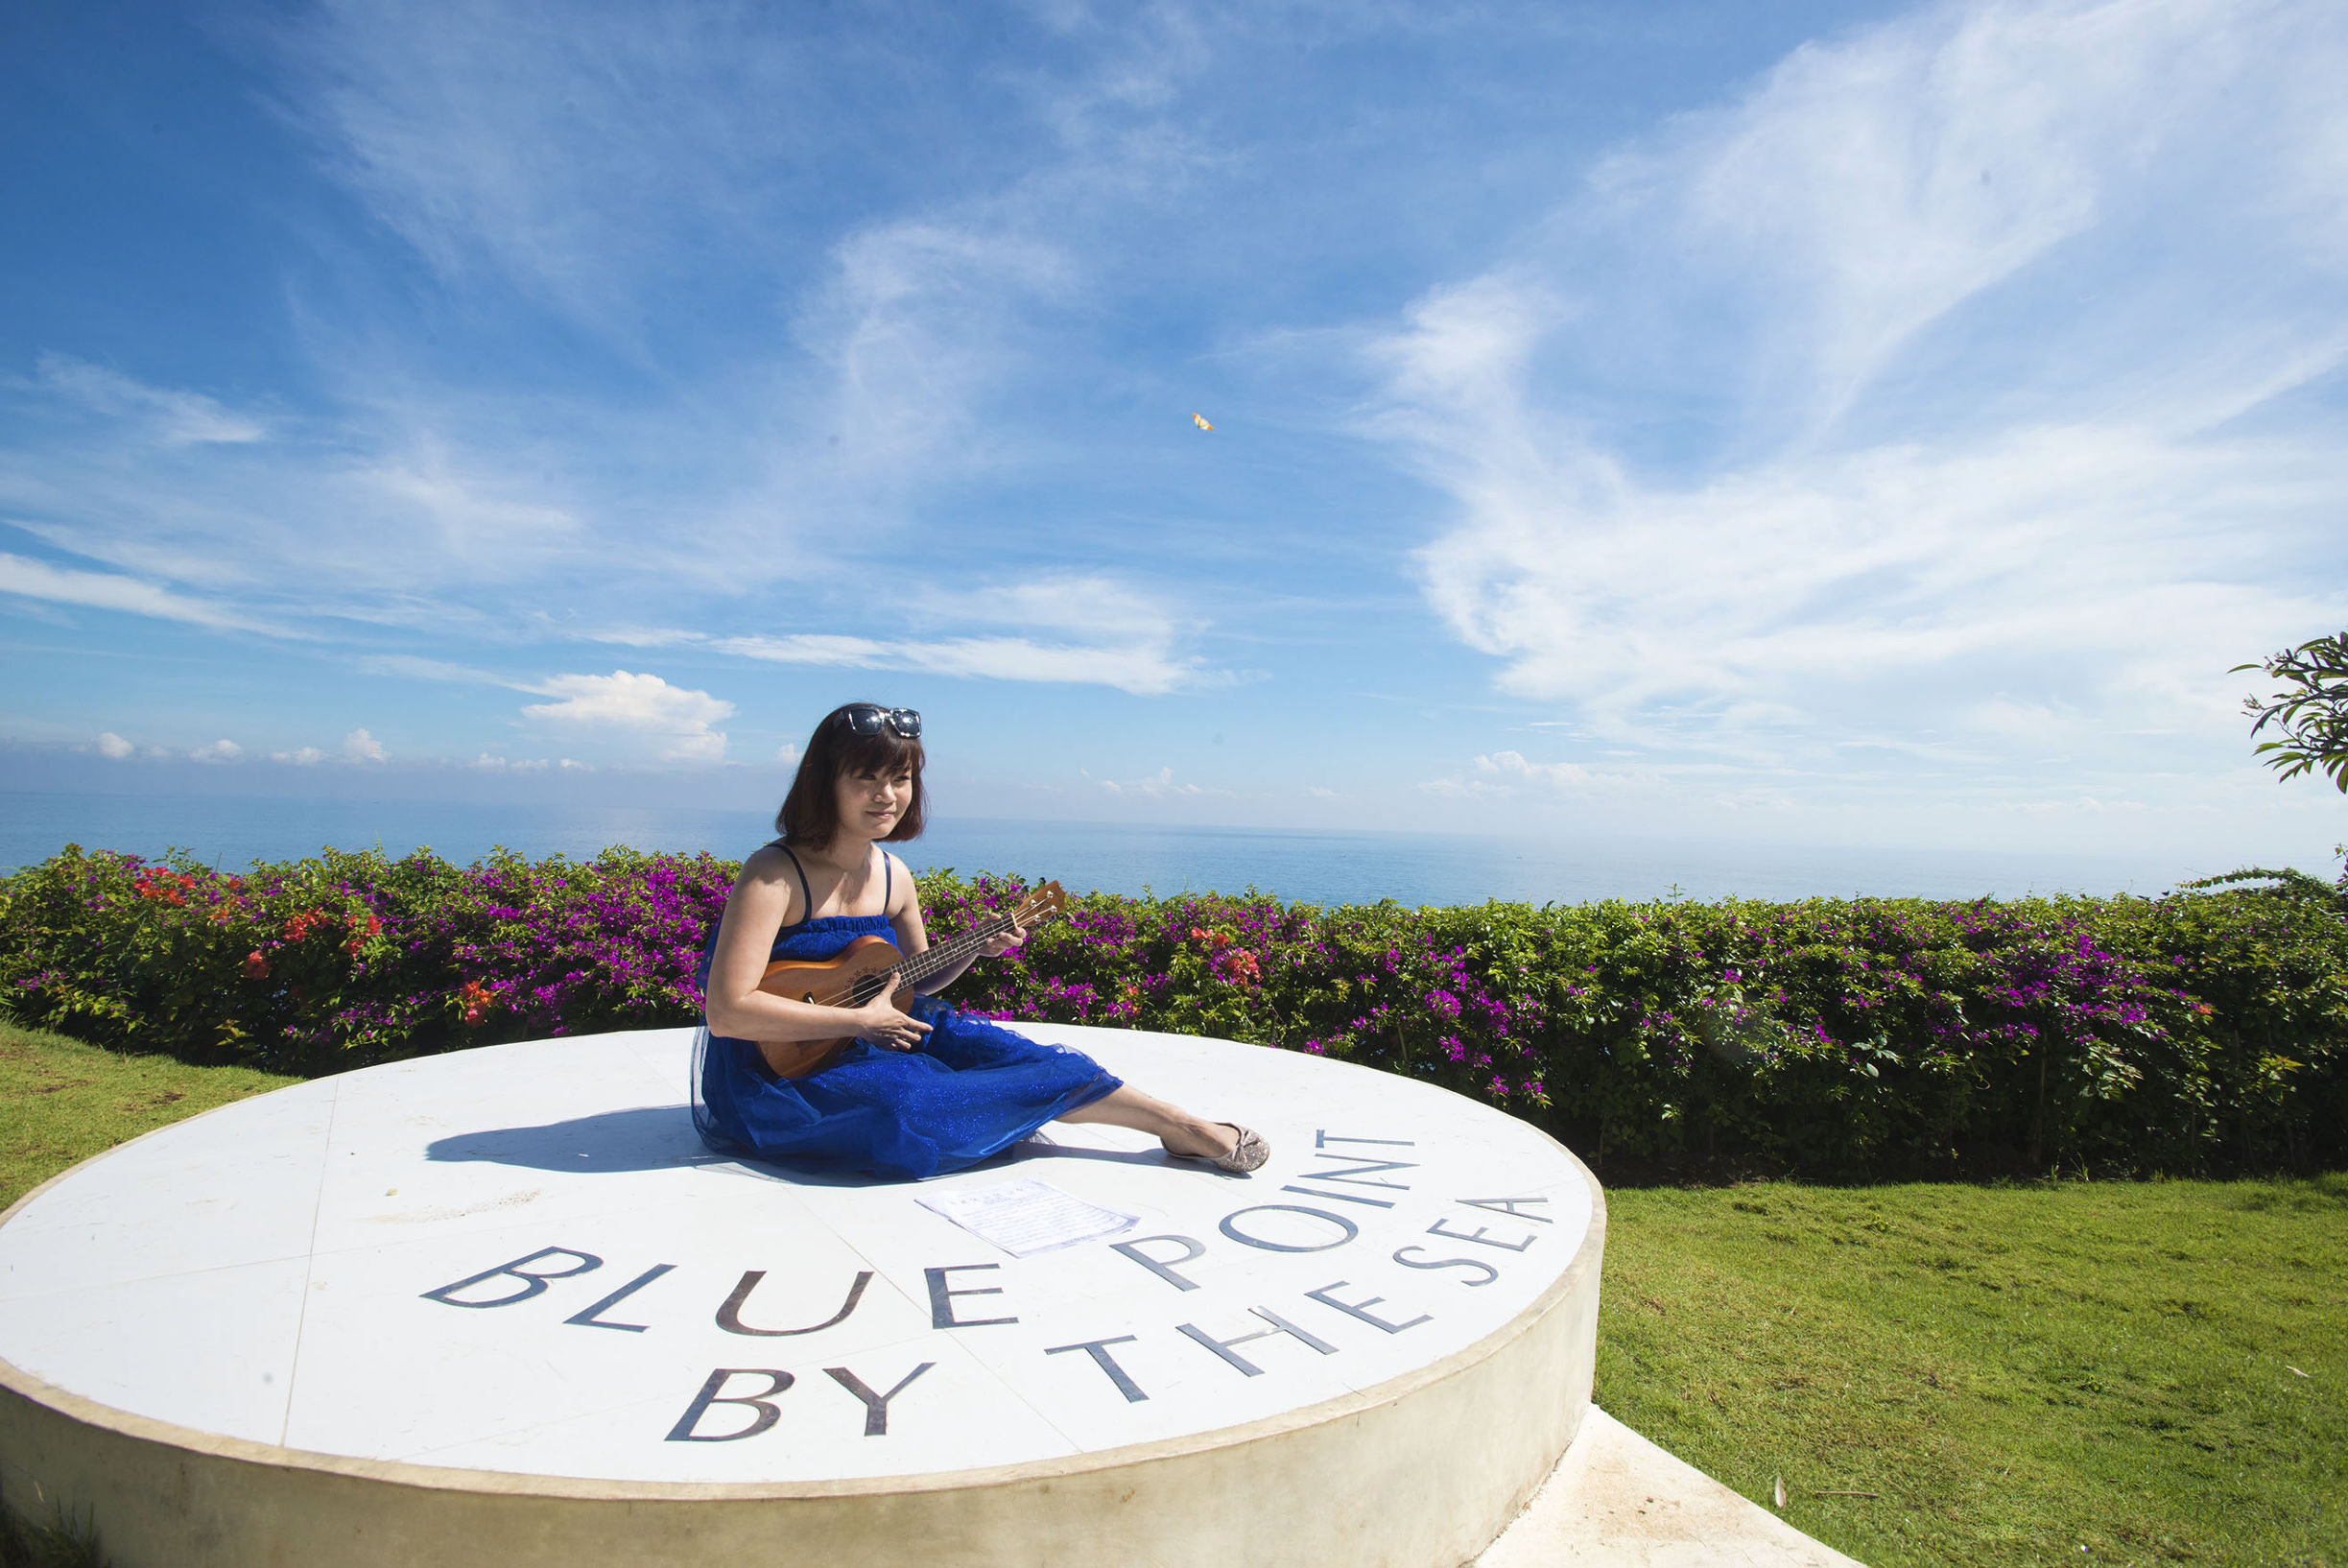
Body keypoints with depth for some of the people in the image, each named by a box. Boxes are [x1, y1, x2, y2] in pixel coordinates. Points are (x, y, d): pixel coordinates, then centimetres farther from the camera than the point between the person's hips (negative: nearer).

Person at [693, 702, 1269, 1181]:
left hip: (865, 1034, 7)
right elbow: (727, 1011, -28)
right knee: (915, 1100, -28)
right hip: (770, 1077, -7)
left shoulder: (893, 876, 1)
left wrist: (977, 949, -6)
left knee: (1017, 1053, -12)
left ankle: (1181, 1123, -3)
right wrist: (861, 1019, -24)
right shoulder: (774, 876, -21)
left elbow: (916, 981, 15)